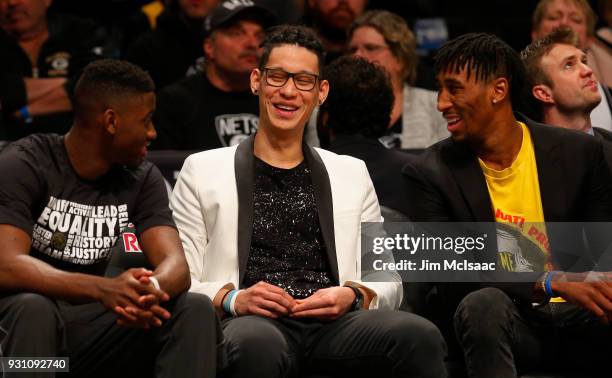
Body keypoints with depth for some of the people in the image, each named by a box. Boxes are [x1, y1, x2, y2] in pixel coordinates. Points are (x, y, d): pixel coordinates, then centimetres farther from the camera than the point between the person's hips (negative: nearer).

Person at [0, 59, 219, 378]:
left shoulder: (142, 178, 5)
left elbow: (176, 265, -8)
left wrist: (153, 289, -35)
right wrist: (104, 289, -42)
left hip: (99, 329, 5)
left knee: (196, 310, -16)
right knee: (33, 308, -37)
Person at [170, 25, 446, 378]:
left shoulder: (352, 174, 25)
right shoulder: (202, 171, 16)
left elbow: (387, 280, 21)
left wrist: (353, 296, -2)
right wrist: (232, 299, -11)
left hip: (334, 322, 2)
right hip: (252, 322, -2)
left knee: (421, 336, -32)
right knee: (256, 344, -42)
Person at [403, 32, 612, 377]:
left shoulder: (580, 153, 4)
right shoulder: (429, 175, -1)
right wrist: (553, 282, -24)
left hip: (574, 313, 0)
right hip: (499, 321, 0)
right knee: (484, 303, -36)